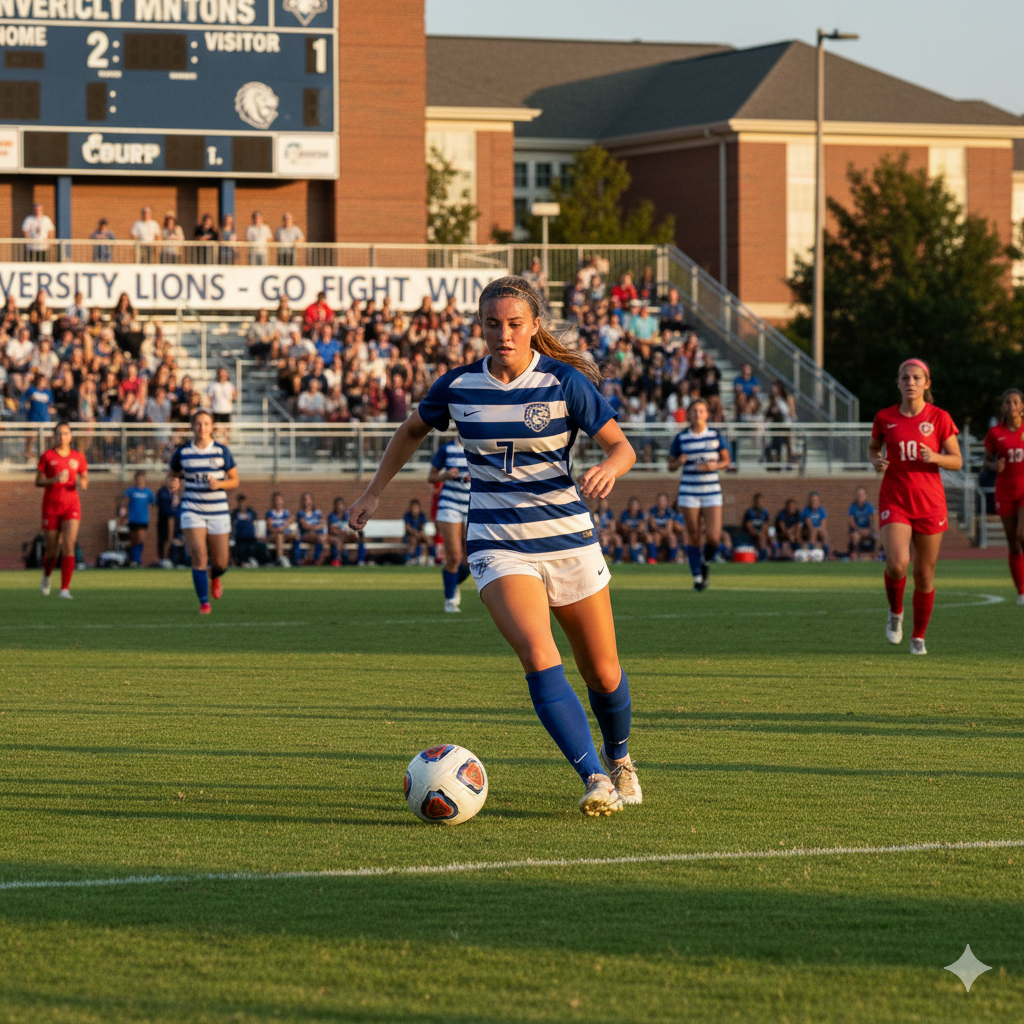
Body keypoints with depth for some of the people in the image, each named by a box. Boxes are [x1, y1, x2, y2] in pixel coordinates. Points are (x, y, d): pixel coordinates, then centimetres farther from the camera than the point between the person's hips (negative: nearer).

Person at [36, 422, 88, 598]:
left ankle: (65, 589, -15)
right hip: (51, 505, -1)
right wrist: (54, 480, -19)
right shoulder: (47, 456, 0)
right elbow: (38, 481, -1)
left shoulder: (78, 457, 6)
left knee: (69, 545, -15)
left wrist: (84, 483, -9)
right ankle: (46, 577, 38)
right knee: (52, 550, 5)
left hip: (71, 505, 1)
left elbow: (85, 478, 14)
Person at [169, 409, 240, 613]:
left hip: (218, 511, 1)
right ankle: (204, 603, -5)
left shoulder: (222, 451, -1)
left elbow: (234, 481, 3)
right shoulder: (182, 453, 0)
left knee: (220, 564, 4)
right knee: (199, 557, -15)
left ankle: (214, 577, 42)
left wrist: (219, 483, -16)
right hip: (192, 510, -1)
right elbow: (173, 473, 18)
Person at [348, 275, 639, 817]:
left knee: (604, 675, 8)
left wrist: (607, 468, -25)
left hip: (568, 539, 0)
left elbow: (622, 446, -3)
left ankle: (617, 757, 39)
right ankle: (595, 779, -24)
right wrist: (374, 491, 18)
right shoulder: (458, 385, 0)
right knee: (538, 655, -24)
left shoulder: (565, 382, -7)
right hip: (498, 545, 0)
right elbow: (411, 431, 19)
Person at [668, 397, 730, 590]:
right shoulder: (680, 438, 2)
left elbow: (726, 461, 8)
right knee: (693, 536, 0)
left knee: (713, 537, -9)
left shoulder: (716, 436, 3)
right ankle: (697, 577, 14)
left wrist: (715, 465, -13)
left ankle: (706, 562, 23)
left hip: (712, 490, 0)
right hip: (689, 492, 0)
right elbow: (671, 465, 7)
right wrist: (679, 462, -15)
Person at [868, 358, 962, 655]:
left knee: (925, 573, 4)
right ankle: (895, 611, 9)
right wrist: (876, 461, -4)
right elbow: (872, 447, 19)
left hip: (930, 503, 0)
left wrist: (935, 457, -18)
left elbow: (956, 461, 2)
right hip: (894, 500, 0)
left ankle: (919, 636, 22)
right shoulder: (885, 418, 1)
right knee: (897, 563, -22)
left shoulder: (939, 418, -2)